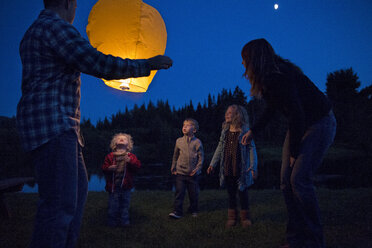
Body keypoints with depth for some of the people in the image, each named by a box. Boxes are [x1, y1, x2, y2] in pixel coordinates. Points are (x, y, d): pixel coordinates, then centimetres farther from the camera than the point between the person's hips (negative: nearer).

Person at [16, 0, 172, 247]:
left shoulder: (33, 34, 23)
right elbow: (101, 65, -17)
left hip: (59, 127, 11)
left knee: (78, 189, 17)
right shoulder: (58, 27, -9)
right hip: (51, 124, -11)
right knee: (60, 203, -15)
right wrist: (147, 65, -6)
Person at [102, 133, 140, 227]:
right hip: (113, 186, -1)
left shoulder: (131, 156, 6)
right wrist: (109, 168, -16)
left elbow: (138, 166, -4)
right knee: (113, 205, 3)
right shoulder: (110, 156, 6)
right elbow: (104, 168, 5)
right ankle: (112, 221, 17)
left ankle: (124, 221, 21)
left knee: (125, 204, 9)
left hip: (126, 185, 1)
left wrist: (130, 161, -20)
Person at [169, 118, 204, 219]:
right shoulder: (179, 141, 4)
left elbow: (201, 156, 0)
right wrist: (173, 167, 14)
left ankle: (193, 210, 28)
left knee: (193, 193, 9)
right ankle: (177, 211, 3)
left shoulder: (197, 142, -3)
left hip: (193, 173, -1)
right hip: (180, 172, 1)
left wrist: (198, 168, -8)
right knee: (179, 192, -3)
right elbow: (175, 155, 14)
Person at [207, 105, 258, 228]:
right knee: (231, 193, 12)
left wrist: (253, 167, -15)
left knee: (242, 192, 6)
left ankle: (245, 217, 21)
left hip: (241, 169, -4)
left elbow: (252, 149, -7)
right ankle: (232, 217, 23)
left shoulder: (245, 131, -6)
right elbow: (220, 148, 13)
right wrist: (213, 164, 9)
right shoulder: (225, 131, 7)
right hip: (227, 169, 4)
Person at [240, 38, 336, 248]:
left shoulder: (280, 77, -26)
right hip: (300, 126, 9)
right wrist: (253, 131, 24)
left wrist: (293, 151, -17)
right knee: (287, 180, 1)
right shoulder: (270, 77, 4)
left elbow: (296, 115, -26)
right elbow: (272, 108, 19)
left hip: (319, 124, -9)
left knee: (299, 179, -17)